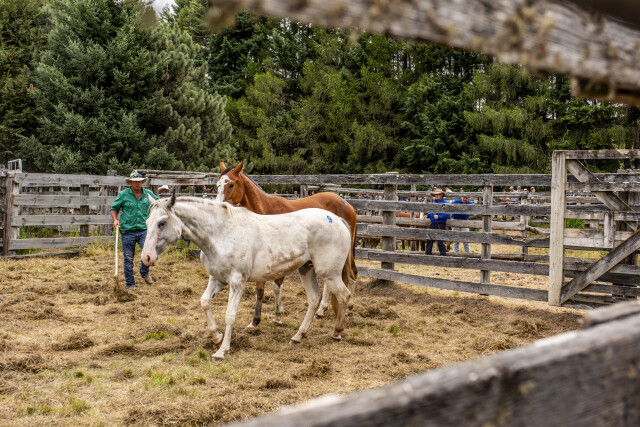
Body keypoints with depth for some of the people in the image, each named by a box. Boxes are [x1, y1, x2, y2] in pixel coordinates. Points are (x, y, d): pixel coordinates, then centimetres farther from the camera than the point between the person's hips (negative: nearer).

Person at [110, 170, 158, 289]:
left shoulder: (148, 194, 7)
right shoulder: (123, 194, 1)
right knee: (128, 259, 5)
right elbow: (114, 208, 10)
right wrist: (115, 219, -6)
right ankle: (130, 284, 17)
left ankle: (144, 272, 13)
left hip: (144, 229, 1)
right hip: (128, 231, -1)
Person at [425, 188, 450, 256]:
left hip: (440, 225, -8)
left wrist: (439, 216, -25)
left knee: (440, 241, -5)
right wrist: (428, 215, 9)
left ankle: (443, 254, 5)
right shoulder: (434, 203, 13)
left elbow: (447, 215, -17)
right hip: (433, 224, 8)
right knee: (429, 240, 12)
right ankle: (427, 253, 21)